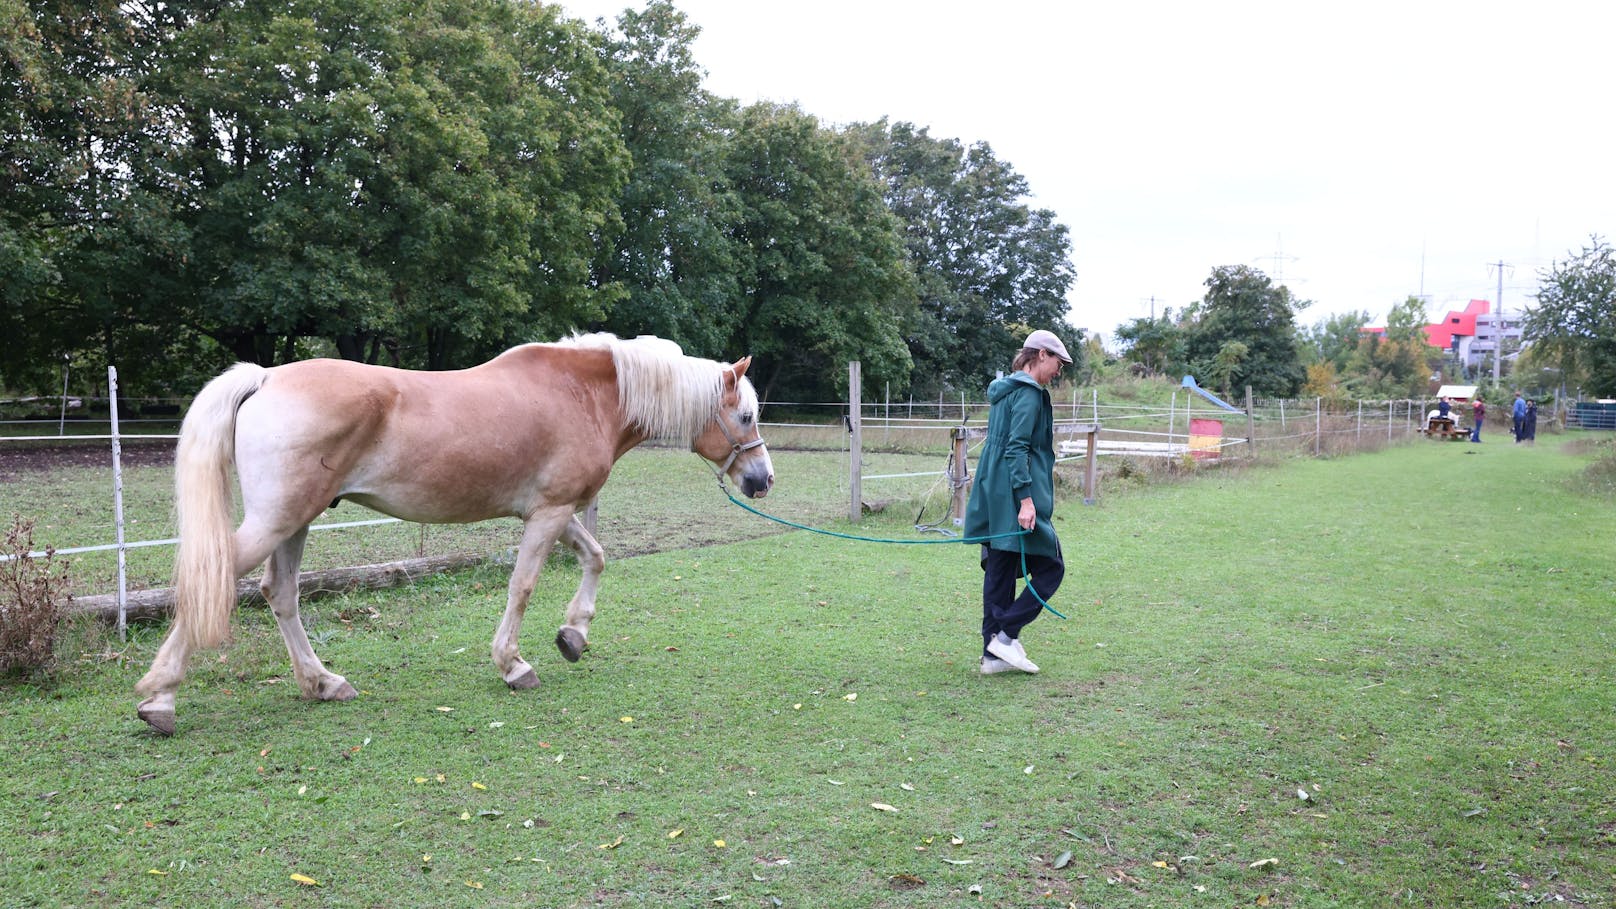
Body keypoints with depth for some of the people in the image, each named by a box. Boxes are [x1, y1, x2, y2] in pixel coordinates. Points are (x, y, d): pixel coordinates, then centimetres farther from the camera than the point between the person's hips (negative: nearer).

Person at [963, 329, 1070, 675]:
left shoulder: (1004, 390, 17)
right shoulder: (1028, 392, -11)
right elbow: (1017, 448, -19)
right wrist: (1025, 499, -23)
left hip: (994, 498, 9)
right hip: (1015, 498, -9)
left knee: (999, 574, 9)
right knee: (1050, 568, 0)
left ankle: (993, 654, 12)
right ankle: (1006, 635, -3)